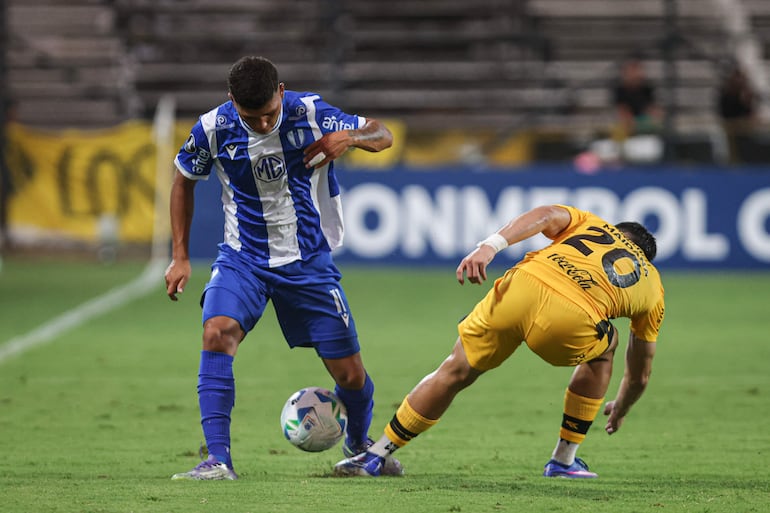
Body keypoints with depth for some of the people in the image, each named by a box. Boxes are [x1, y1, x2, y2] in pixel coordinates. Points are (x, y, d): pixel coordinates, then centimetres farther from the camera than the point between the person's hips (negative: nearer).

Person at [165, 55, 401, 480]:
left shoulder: (310, 113, -15)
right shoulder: (213, 129, -14)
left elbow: (383, 135, -4)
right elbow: (184, 181, 5)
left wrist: (351, 137, -28)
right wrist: (180, 257, 2)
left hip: (308, 261, 0)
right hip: (243, 258, 0)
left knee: (350, 374, 3)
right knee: (217, 332, -29)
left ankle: (358, 443, 37)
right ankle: (217, 460, -27)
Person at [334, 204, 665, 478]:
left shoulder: (589, 222, 36)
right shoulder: (653, 285, 35)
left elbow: (547, 216, 9)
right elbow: (640, 374, 44)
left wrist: (491, 244, -3)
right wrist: (620, 410, 64)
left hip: (521, 287, 1)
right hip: (572, 321, -1)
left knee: (454, 371, 21)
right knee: (603, 350, 35)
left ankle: (374, 457, 26)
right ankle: (564, 461, 34)